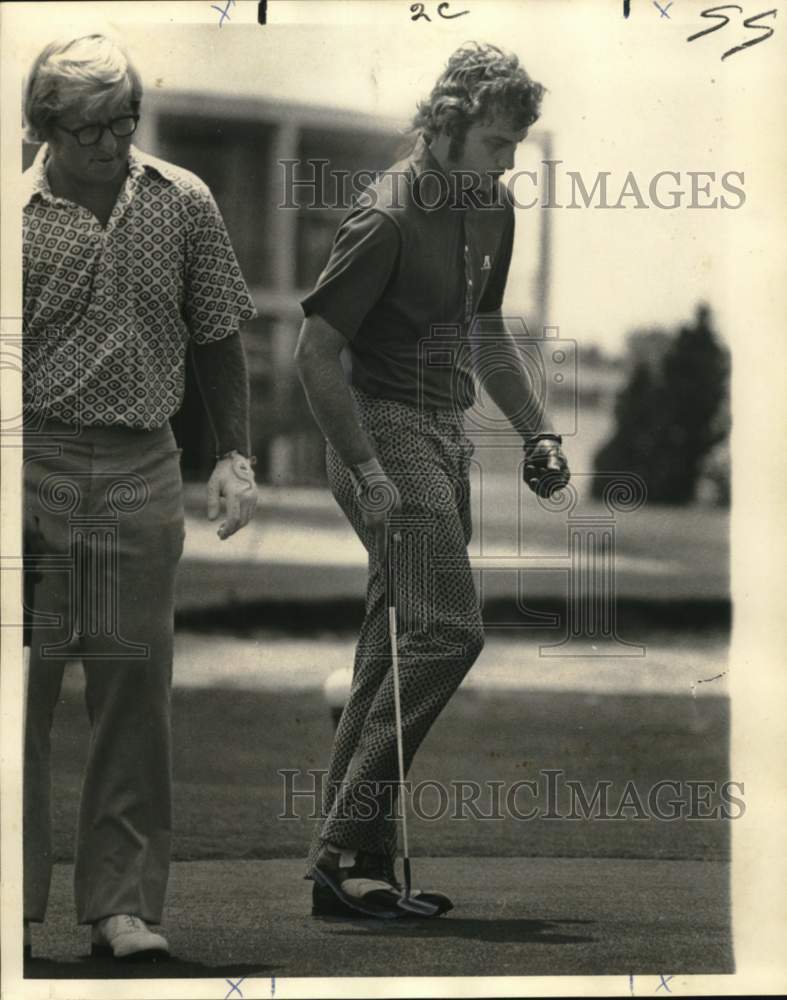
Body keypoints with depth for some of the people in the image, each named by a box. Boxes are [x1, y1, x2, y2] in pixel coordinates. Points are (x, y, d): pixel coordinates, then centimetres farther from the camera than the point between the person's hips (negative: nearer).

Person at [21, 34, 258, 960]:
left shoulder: (183, 203, 5)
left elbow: (215, 336, 14)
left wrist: (234, 455, 8)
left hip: (144, 468, 2)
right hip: (33, 463, -2)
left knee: (135, 685, 4)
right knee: (21, 684, -1)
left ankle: (122, 903, 11)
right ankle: (13, 906, 7)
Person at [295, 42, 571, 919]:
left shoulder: (491, 209, 11)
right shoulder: (386, 220, -17)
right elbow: (315, 352, -16)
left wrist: (536, 430, 16)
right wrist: (365, 471, -20)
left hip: (446, 436, 9)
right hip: (387, 432, -9)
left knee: (395, 648, 7)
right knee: (446, 631, -17)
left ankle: (348, 862, 10)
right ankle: (348, 847, -14)